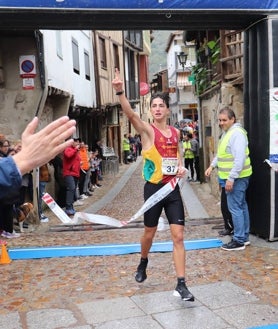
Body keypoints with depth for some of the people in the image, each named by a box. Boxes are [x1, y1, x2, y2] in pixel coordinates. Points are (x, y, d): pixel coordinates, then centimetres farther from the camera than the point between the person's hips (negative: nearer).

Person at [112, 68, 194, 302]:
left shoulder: (176, 132, 8)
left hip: (173, 189, 3)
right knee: (149, 233, 13)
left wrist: (181, 168, 2)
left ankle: (181, 285, 2)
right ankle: (143, 263, 44)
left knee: (178, 236, -2)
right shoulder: (147, 130, -7)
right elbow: (131, 114, -26)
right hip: (154, 188, -3)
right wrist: (120, 92, -42)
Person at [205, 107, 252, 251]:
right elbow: (222, 153, 25)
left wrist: (231, 179, -25)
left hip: (236, 178, -11)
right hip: (232, 177, 11)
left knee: (235, 208, -7)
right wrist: (212, 166, 14)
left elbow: (240, 159, -25)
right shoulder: (226, 132, 14)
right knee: (241, 206, 17)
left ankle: (239, 241, 0)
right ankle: (244, 237, 28)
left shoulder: (237, 133, -19)